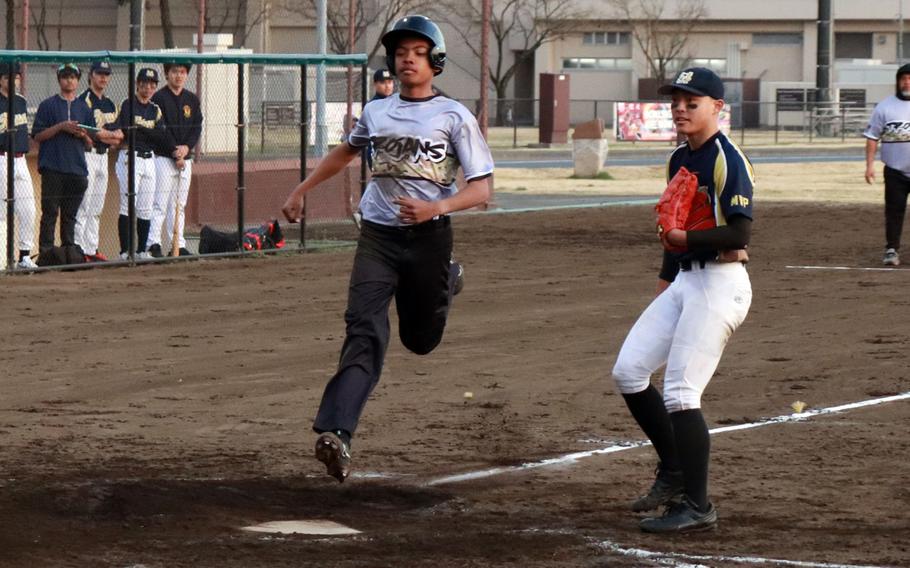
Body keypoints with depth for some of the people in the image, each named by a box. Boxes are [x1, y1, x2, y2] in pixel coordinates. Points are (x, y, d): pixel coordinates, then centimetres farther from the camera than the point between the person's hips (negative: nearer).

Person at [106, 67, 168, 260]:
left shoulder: (155, 110, 13)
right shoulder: (127, 104, -2)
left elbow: (163, 138, 1)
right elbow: (114, 126, -14)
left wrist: (139, 129, -10)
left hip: (149, 159, 6)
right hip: (129, 158, -6)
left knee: (146, 209, 7)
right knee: (128, 205, -9)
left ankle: (141, 251, 13)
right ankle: (125, 252, -8)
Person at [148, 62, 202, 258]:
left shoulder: (192, 99, 13)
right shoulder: (159, 98, -5)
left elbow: (197, 127, 8)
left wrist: (186, 147, -8)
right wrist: (174, 151, -15)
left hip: (185, 159, 6)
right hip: (163, 158, -6)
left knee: (179, 205, 8)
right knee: (159, 204, -9)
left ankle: (178, 245, 10)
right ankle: (153, 244, -10)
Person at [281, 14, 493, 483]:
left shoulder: (454, 117, -3)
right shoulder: (376, 113, 9)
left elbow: (481, 189, -8)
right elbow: (345, 152, 31)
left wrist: (436, 207, -24)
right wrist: (300, 191, 31)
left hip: (429, 235, -1)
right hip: (378, 234, 1)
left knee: (420, 339, 13)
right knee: (365, 333, -16)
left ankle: (446, 280, 47)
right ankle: (336, 432, -29)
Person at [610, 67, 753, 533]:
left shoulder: (727, 160, -13)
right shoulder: (679, 160, 15)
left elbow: (740, 233, -20)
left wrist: (686, 240, -24)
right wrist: (664, 283, 21)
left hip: (720, 283, -9)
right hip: (684, 281, 9)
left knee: (679, 391, -13)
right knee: (628, 371, 6)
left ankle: (697, 507, -7)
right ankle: (673, 472, 20)